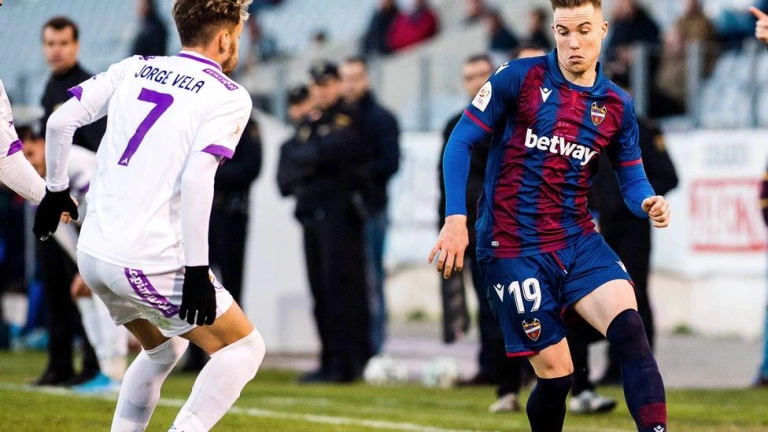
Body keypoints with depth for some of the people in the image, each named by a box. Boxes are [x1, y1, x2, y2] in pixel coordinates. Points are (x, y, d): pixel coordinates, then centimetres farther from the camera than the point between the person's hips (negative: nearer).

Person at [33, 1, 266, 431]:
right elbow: (196, 177, -18)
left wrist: (55, 189, 20)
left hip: (93, 254, 7)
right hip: (151, 262, -7)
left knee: (163, 348, 28)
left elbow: (61, 121, 6)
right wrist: (197, 269, -17)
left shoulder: (133, 70, 11)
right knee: (244, 348, 7)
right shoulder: (229, 97, -5)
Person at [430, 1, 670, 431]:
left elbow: (632, 176, 12)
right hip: (514, 247, -3)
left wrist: (648, 202, -12)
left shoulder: (617, 105, 6)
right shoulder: (519, 77, -6)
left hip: (580, 241, 3)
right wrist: (456, 219, -12)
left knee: (629, 327, -23)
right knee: (556, 373, -6)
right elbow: (461, 141, -3)